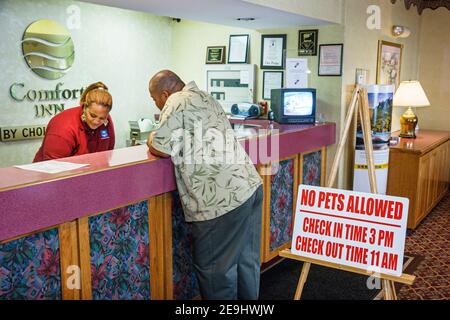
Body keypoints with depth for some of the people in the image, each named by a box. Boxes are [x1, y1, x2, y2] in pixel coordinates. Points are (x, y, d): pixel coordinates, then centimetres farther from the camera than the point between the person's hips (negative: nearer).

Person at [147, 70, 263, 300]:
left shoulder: (177, 102, -8)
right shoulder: (205, 98, 18)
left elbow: (161, 150, -9)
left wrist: (151, 138, 12)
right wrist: (163, 129, 22)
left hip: (224, 199, -9)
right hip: (250, 186, 9)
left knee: (215, 268, 5)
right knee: (246, 260, 20)